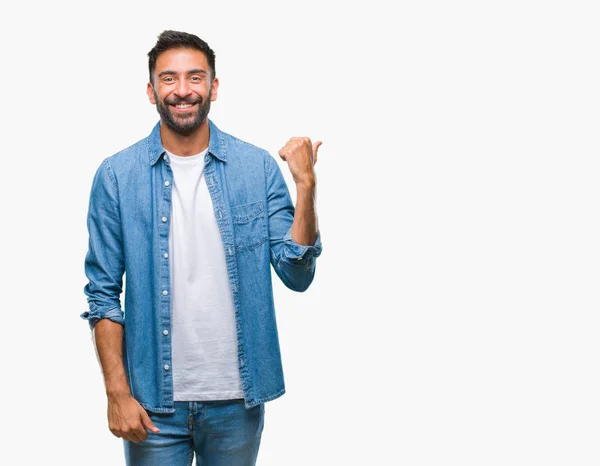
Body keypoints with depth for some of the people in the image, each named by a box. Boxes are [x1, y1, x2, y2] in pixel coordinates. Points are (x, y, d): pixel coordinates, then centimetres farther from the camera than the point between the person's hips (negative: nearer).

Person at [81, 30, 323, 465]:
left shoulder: (259, 167, -3)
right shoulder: (117, 175, -4)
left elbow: (296, 275, -6)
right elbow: (103, 294, -2)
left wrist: (306, 185, -17)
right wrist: (118, 393, -7)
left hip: (237, 396, 1)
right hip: (153, 399, -1)